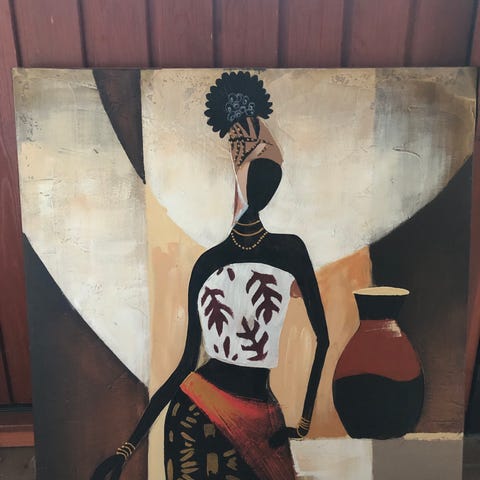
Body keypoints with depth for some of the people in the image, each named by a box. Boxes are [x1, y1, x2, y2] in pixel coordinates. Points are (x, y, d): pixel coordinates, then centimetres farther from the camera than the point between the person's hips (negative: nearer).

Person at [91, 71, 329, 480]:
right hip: (194, 413, 1)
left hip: (259, 418, 0)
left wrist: (304, 420, -1)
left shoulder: (290, 249, -6)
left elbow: (323, 338, 0)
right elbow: (187, 361, 2)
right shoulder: (207, 263, -1)